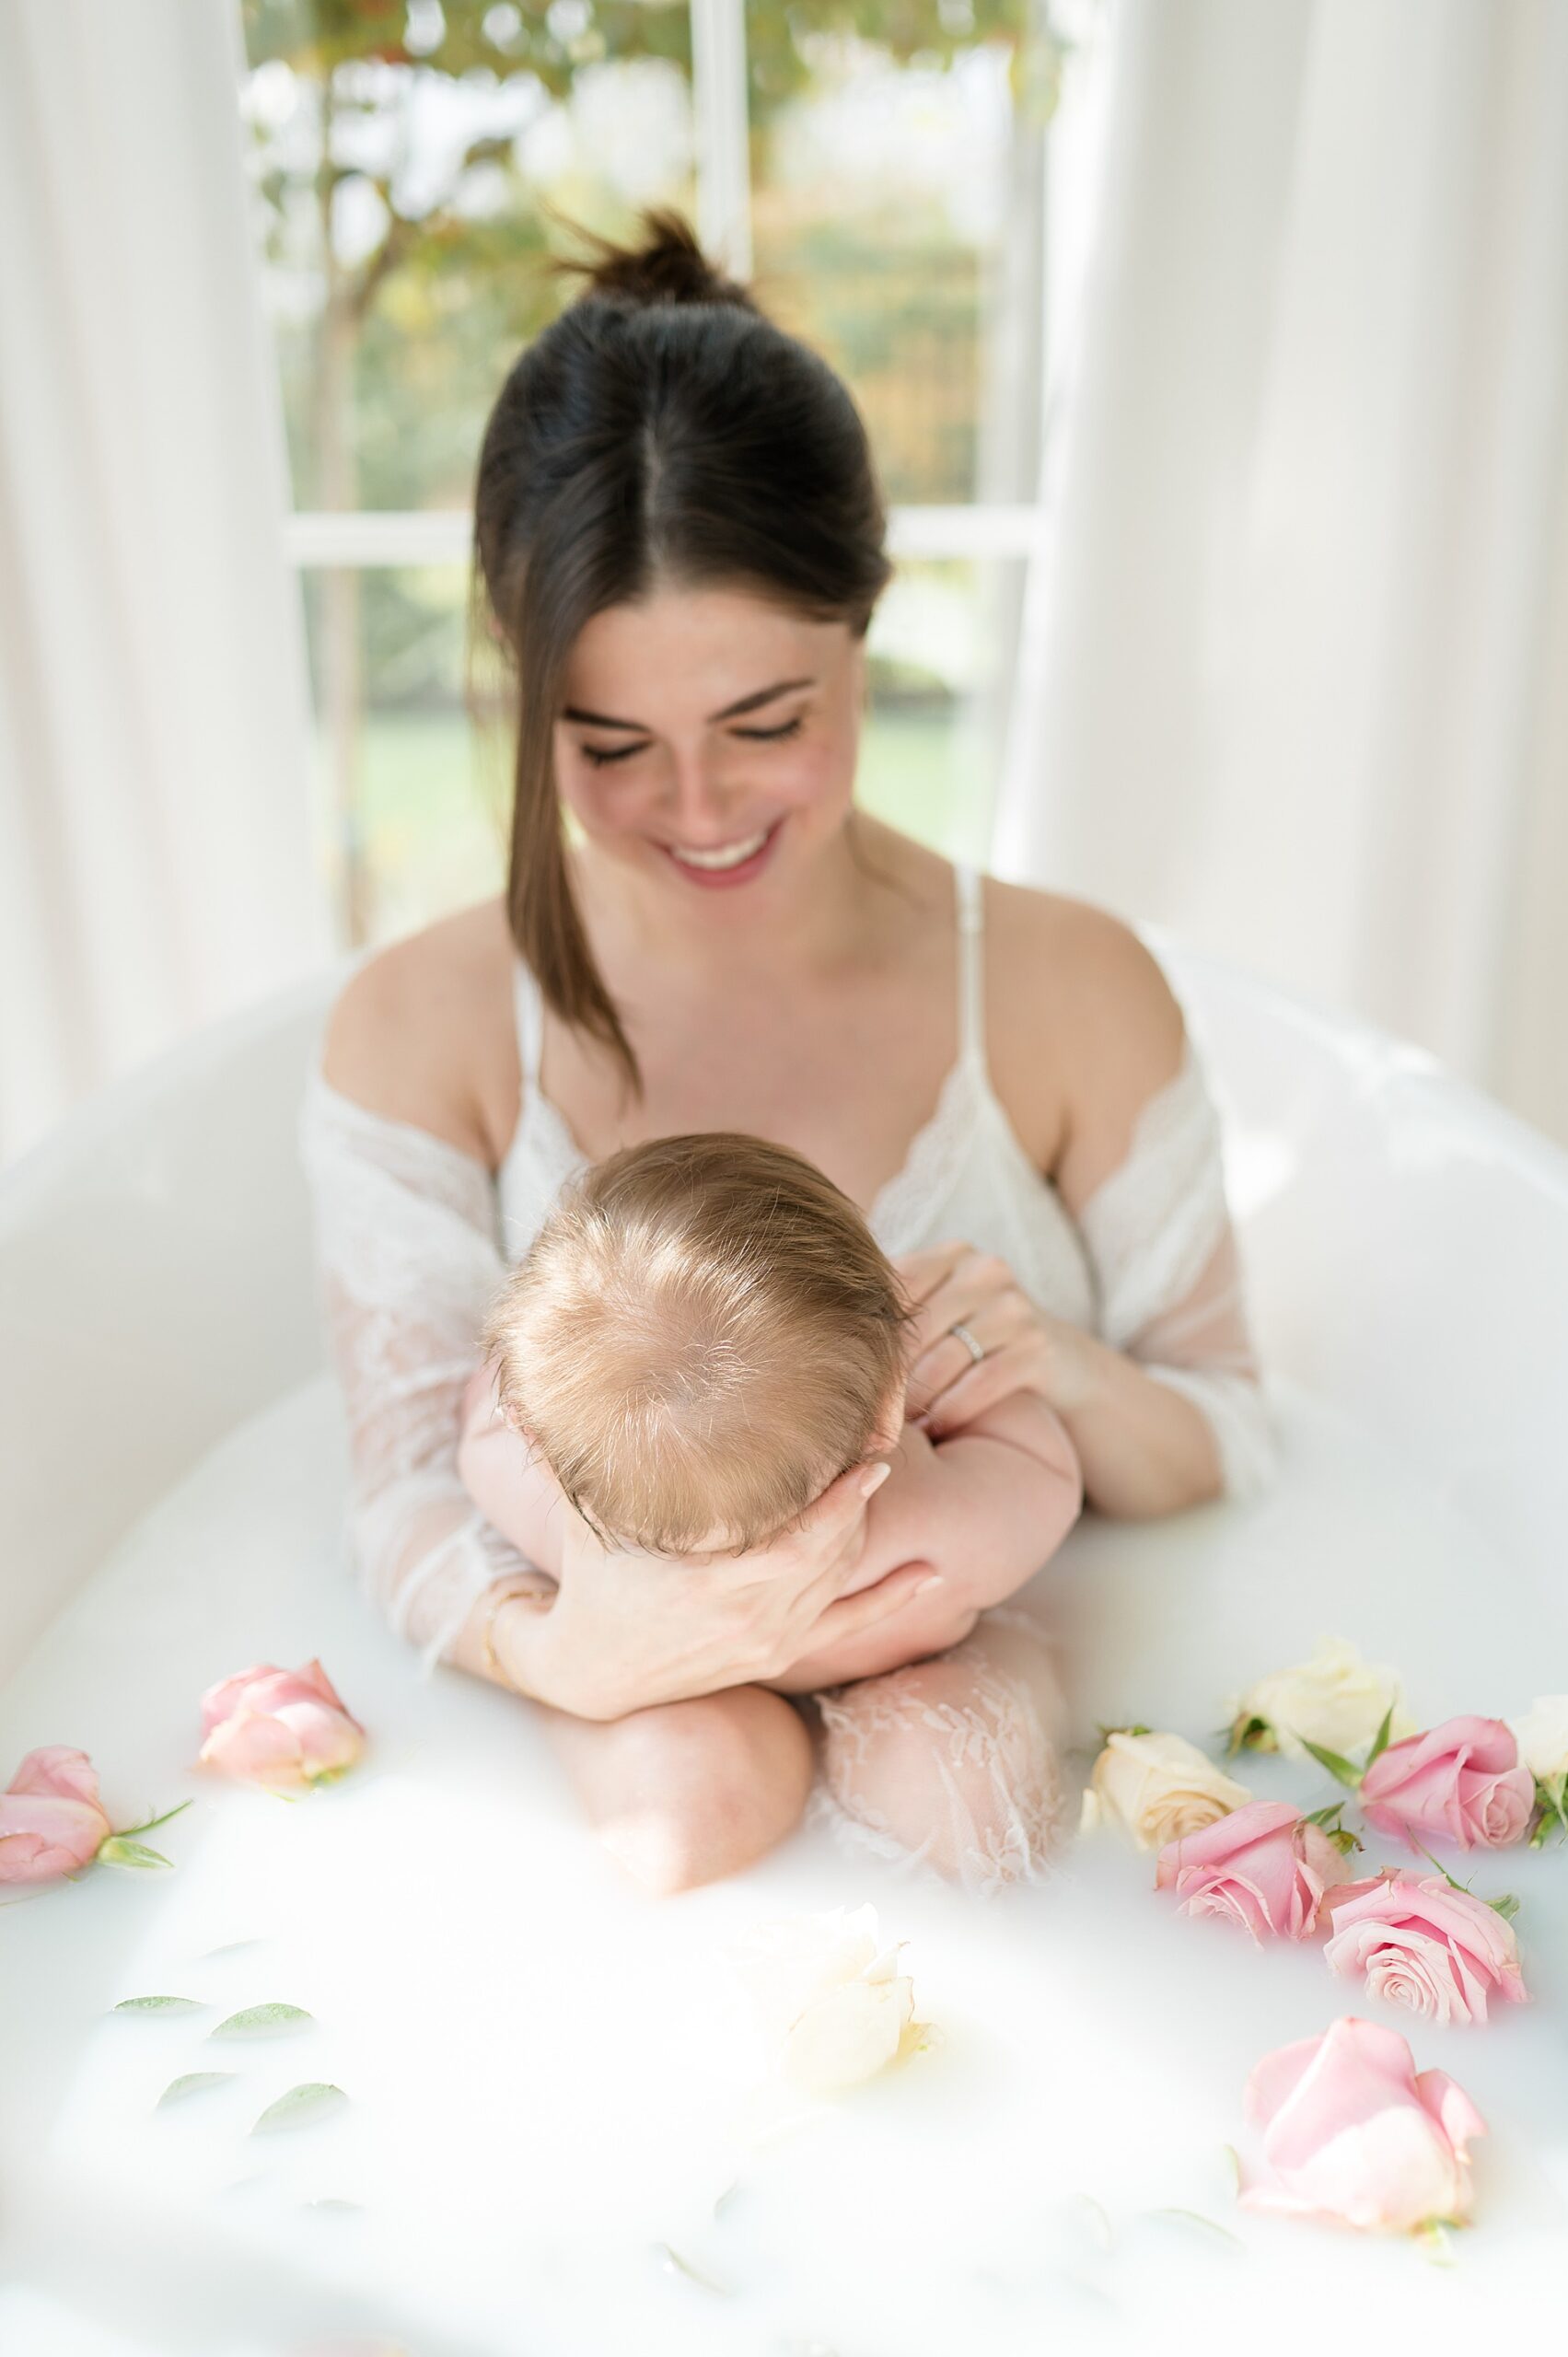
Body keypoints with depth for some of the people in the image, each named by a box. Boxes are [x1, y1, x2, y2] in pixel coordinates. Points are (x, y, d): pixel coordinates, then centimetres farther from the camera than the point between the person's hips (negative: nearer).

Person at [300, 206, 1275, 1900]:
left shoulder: (1075, 991, -7)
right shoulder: (415, 1034, -9)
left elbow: (1226, 1456, 0)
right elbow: (413, 1497, -9)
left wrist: (1069, 1375, -23)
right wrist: (565, 1653, -32)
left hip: (990, 1654, 1)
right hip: (626, 1679, 0)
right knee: (691, 1791, -30)